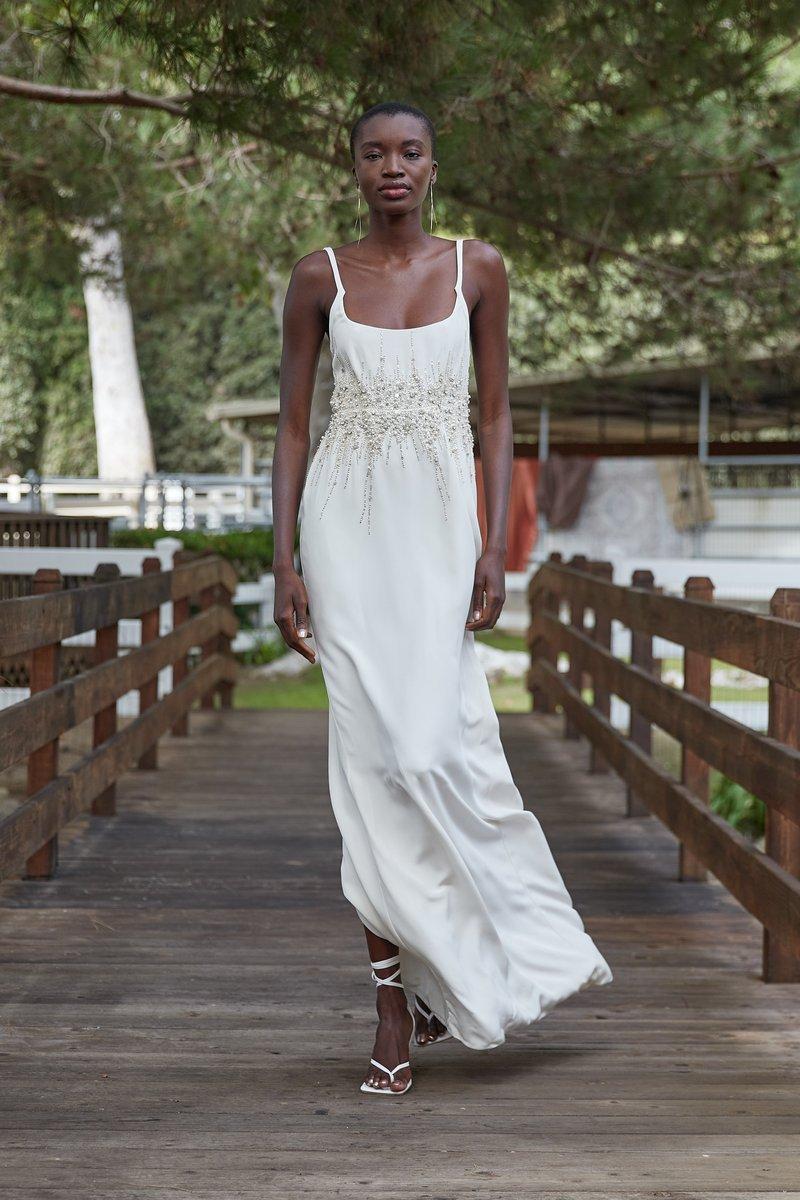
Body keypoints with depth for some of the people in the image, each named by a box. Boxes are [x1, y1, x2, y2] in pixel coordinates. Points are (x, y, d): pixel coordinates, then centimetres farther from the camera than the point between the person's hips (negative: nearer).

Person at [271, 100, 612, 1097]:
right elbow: (293, 425, 6)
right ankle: (399, 1006, 4)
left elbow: (495, 415, 7)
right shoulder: (319, 277, 5)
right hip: (346, 525, 0)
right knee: (369, 753, -3)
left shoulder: (477, 269, 6)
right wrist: (285, 562, -2)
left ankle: (419, 978, 13)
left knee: (432, 744, -11)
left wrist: (495, 547, -3)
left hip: (439, 525, 0)